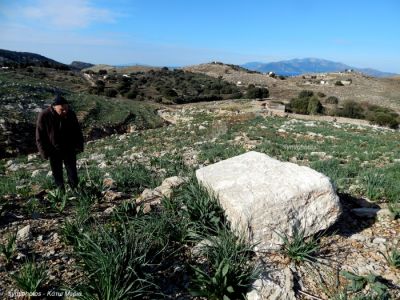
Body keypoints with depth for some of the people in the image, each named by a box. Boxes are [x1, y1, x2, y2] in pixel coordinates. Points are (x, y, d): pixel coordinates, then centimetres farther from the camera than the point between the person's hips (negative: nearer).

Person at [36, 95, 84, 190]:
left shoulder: (70, 114, -10)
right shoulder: (44, 116, -17)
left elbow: (77, 131, 4)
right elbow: (40, 137, -10)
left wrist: (79, 146, 0)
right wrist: (44, 153, -11)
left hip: (69, 150, 1)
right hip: (54, 152, -1)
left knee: (73, 173, 9)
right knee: (57, 174, 12)